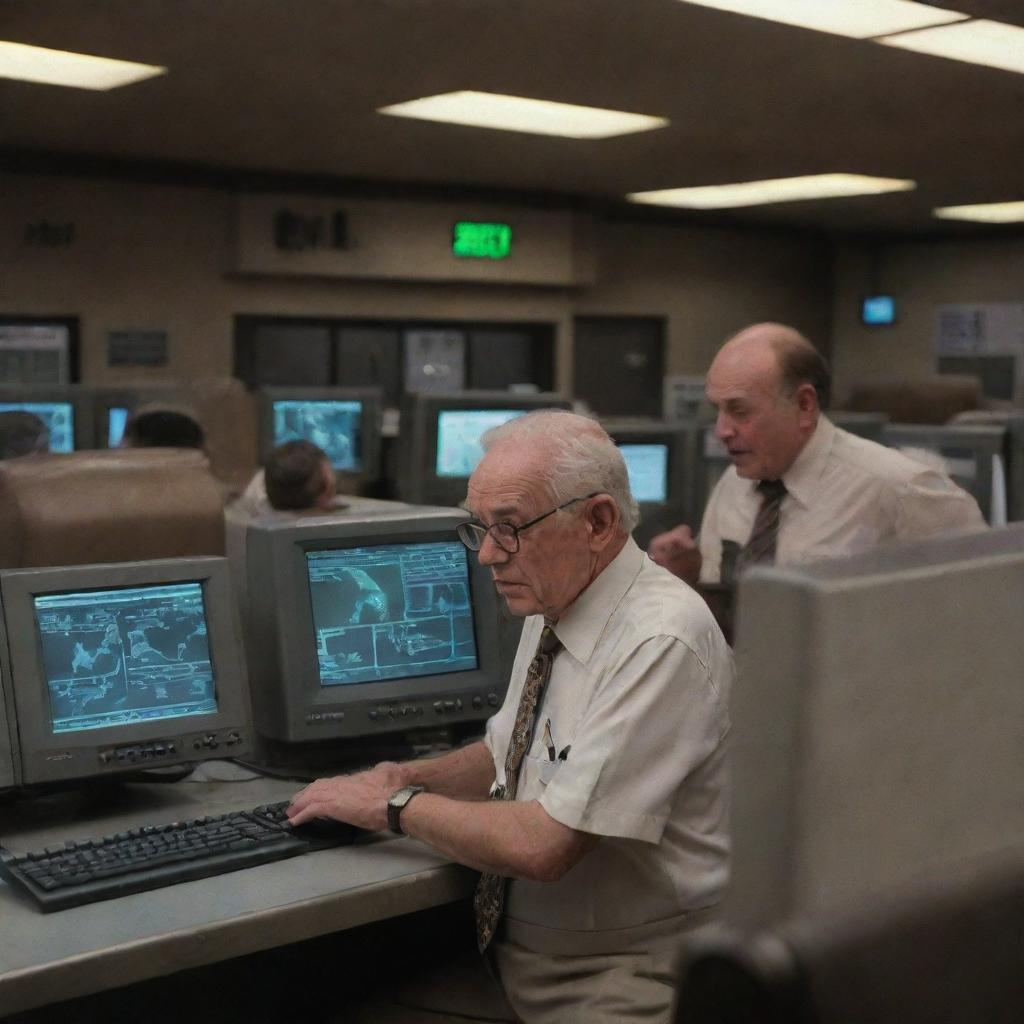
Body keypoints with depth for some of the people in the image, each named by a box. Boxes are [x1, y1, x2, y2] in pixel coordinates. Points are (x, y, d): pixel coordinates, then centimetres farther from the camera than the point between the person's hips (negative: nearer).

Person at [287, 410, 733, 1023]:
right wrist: (410, 776, 2)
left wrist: (396, 805, -12)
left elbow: (543, 845, -25)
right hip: (508, 951, 8)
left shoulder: (661, 641, -22)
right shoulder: (551, 610, 5)